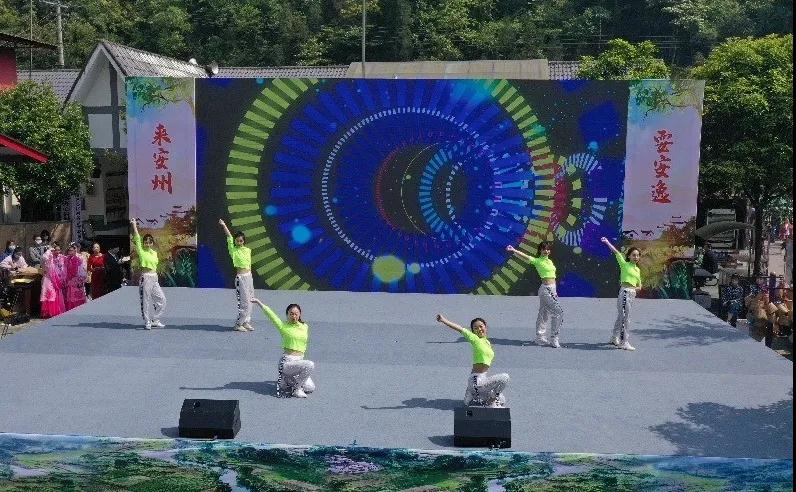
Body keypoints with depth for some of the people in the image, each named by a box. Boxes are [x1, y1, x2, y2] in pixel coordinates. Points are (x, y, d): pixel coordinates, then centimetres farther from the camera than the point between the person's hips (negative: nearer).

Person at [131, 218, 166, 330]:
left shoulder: (154, 253, 13)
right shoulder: (141, 251, -3)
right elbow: (137, 238, -11)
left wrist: (155, 277, 15)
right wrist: (134, 225, -12)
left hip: (155, 278, 6)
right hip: (146, 278, -6)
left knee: (161, 299, 6)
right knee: (146, 300, -1)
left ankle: (155, 320, 18)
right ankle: (147, 322, 8)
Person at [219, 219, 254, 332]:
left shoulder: (248, 250, 8)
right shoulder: (233, 250, -7)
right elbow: (229, 237, -17)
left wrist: (250, 277, 16)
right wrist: (224, 226, -26)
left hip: (249, 277, 6)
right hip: (241, 278, -6)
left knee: (249, 301, 11)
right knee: (245, 302, -7)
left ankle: (246, 322, 22)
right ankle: (238, 325, 4)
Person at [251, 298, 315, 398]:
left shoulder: (305, 327, 9)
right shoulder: (283, 326, -4)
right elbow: (269, 313, -8)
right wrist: (258, 301, -10)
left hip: (300, 361, 6)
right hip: (287, 362, -6)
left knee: (310, 388, -3)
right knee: (310, 365, -31)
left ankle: (286, 380, 17)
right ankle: (297, 389, -11)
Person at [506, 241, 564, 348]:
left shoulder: (550, 261, 15)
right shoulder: (537, 261, -7)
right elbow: (525, 256, -21)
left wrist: (554, 291, 16)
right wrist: (514, 250, -36)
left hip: (552, 289, 8)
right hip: (546, 289, -8)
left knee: (544, 314, 12)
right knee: (559, 311, -11)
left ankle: (540, 337, 19)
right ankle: (554, 338, -5)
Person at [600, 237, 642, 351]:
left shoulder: (638, 269, 18)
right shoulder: (625, 264, 0)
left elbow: (639, 286, 23)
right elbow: (616, 252, -11)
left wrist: (635, 288, 1)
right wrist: (607, 242, -18)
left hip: (632, 293, 7)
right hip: (625, 292, -7)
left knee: (621, 316, 16)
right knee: (625, 317, -11)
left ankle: (615, 338, 28)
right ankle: (624, 342, -11)